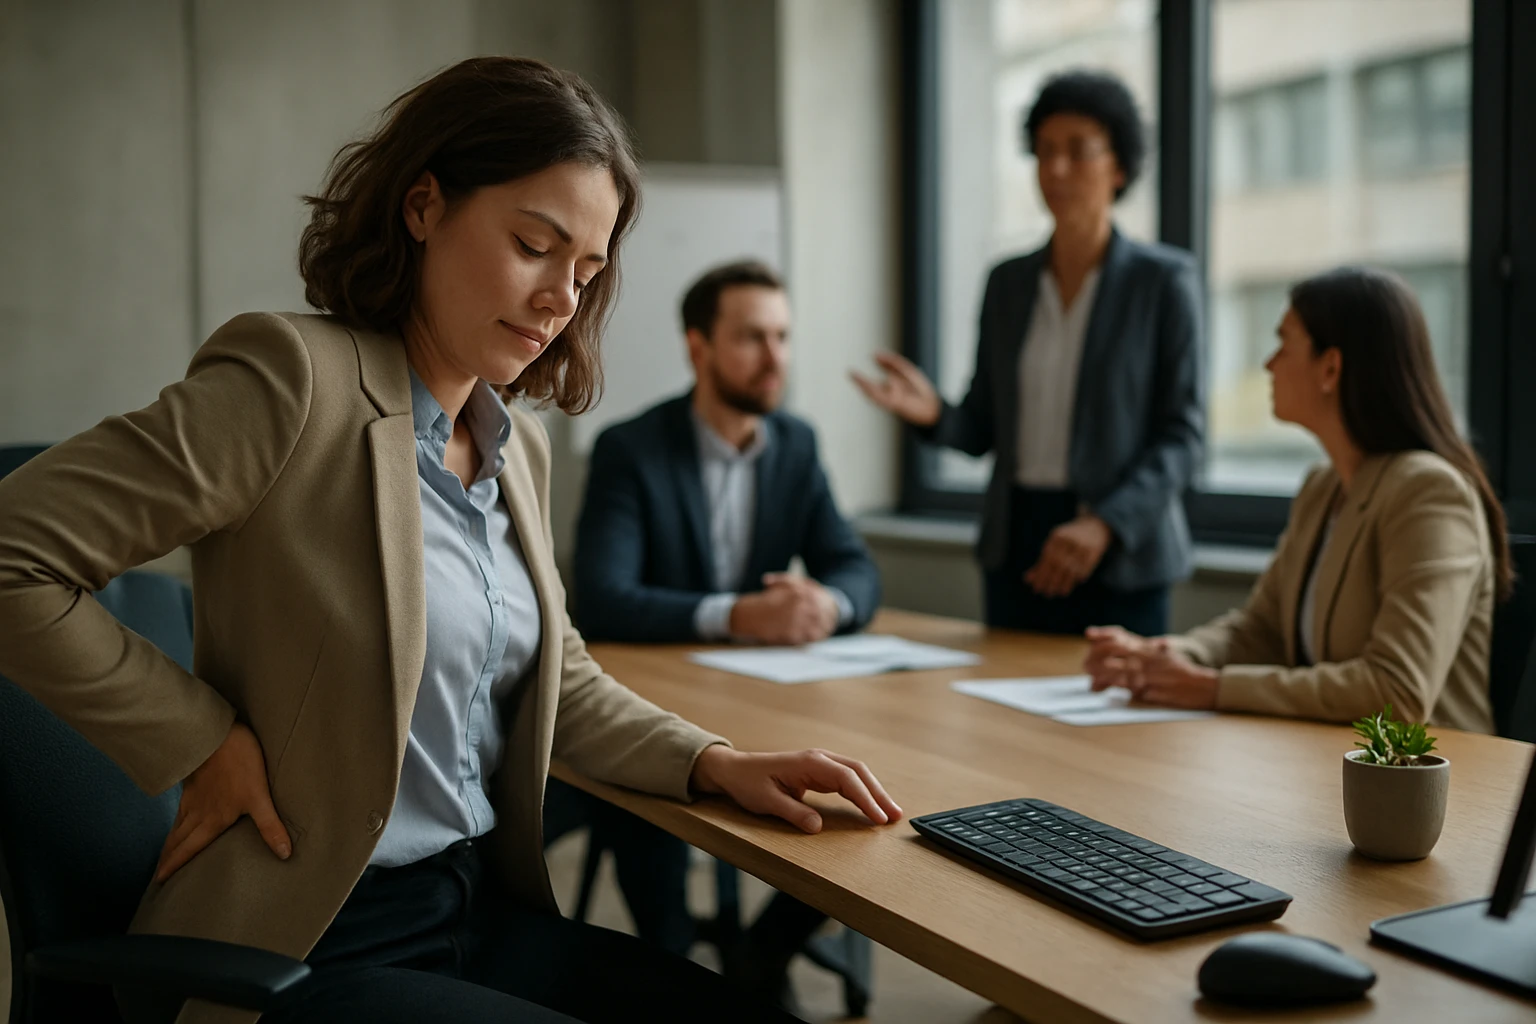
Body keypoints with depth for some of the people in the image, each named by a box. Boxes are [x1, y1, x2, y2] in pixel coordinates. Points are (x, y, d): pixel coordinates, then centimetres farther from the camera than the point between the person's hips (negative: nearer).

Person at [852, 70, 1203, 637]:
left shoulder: (1163, 278, -3)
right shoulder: (1008, 282, 9)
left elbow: (1182, 432, -7)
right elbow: (984, 427, 11)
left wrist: (1105, 525, -20)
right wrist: (933, 414, -11)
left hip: (1116, 555, -4)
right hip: (1015, 543, 4)